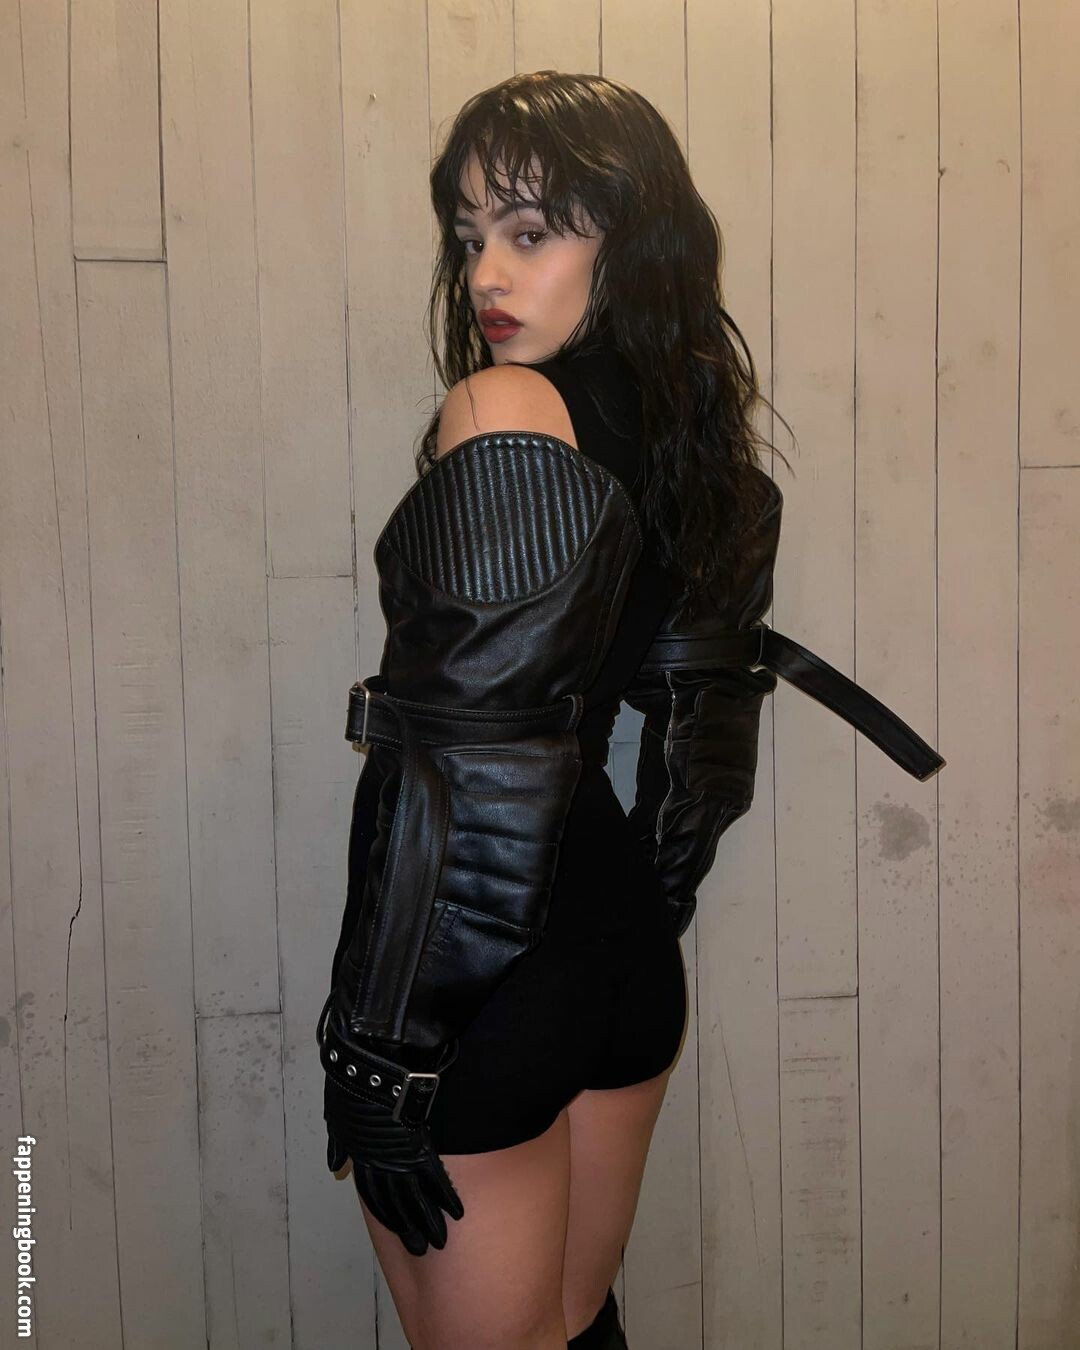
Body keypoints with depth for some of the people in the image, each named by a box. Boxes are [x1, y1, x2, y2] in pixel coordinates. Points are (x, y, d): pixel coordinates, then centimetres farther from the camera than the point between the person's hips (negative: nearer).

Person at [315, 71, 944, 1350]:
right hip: (625, 947, 8)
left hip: (488, 991, -8)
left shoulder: (504, 413, -18)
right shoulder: (699, 438, 7)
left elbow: (470, 766, -23)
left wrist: (379, 1050, -16)